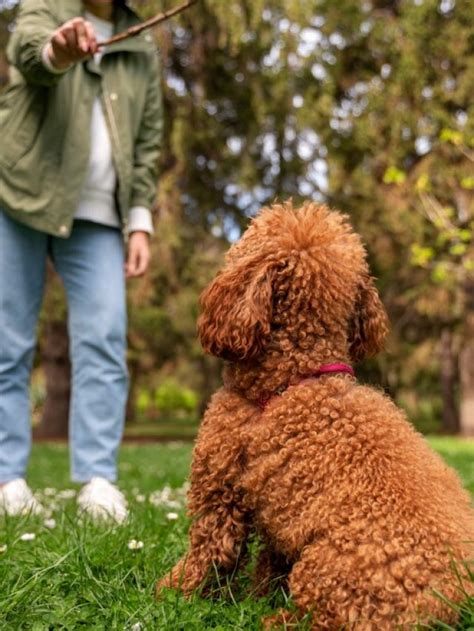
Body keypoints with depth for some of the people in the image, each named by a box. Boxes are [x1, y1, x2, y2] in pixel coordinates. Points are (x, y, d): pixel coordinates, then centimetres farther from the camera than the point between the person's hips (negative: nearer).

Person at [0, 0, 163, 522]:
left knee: (104, 342, -9)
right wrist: (58, 49, -41)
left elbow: (147, 142, 14)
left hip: (98, 217, 3)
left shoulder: (143, 52, 17)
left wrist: (140, 220, 2)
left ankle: (97, 479, -6)